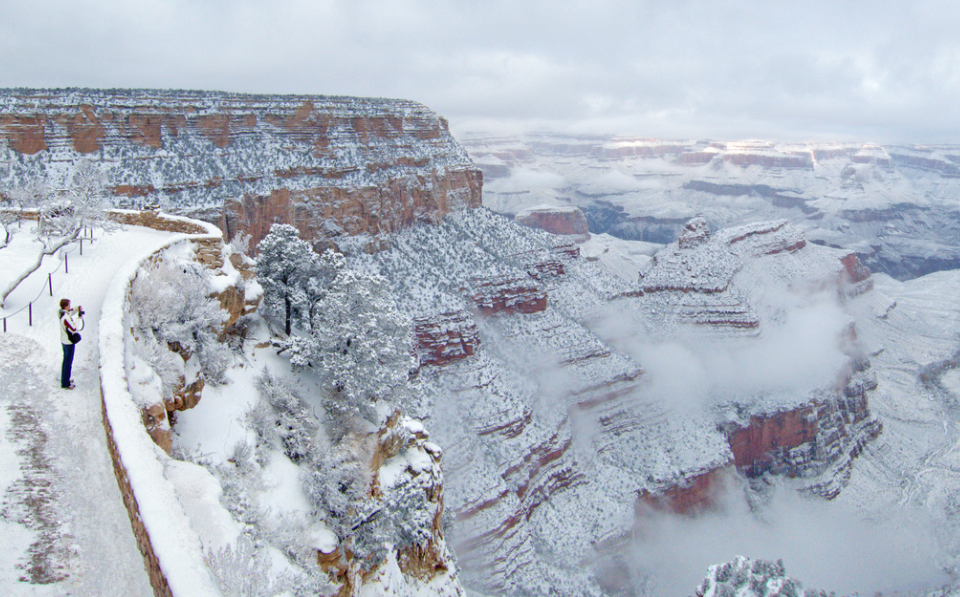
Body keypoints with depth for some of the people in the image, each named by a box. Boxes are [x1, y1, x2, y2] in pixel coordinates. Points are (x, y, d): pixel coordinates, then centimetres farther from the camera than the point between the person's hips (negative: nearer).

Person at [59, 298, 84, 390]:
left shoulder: (62, 313, -2)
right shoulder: (66, 318, -30)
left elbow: (71, 312, 17)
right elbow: (75, 329, -26)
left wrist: (78, 309, -2)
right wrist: (80, 318, -19)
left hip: (64, 341, 9)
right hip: (69, 342, -9)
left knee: (66, 361, 24)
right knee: (68, 362, 3)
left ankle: (64, 379, 38)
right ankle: (65, 384, 12)